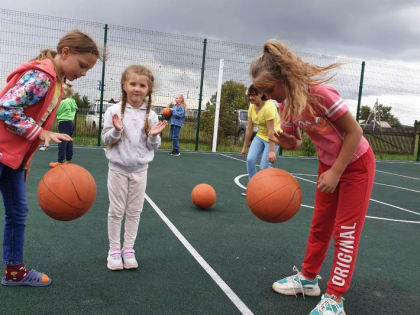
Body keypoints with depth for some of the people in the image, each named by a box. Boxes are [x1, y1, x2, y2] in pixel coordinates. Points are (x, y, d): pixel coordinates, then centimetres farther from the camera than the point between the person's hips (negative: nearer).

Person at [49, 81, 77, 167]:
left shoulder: (63, 102, -14)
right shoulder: (72, 101, 10)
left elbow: (58, 112, -6)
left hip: (64, 123, -8)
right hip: (70, 123, 9)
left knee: (62, 142, -6)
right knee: (69, 142, 11)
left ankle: (60, 162, -5)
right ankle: (69, 160, 17)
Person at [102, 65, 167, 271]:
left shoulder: (151, 116, -1)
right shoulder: (114, 111, -7)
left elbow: (152, 147, 4)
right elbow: (106, 139, -4)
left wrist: (154, 136, -16)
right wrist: (116, 130, -22)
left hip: (140, 169, 2)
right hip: (118, 168, -2)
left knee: (134, 211, 10)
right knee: (116, 211, 7)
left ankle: (128, 248, 24)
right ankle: (114, 249, 21)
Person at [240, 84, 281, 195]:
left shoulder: (268, 107, -25)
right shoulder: (251, 107, -3)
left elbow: (271, 131, -29)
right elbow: (249, 128, 2)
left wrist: (271, 151, -31)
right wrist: (244, 147, 5)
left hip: (273, 137, -6)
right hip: (260, 136, 6)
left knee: (264, 166, -11)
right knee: (250, 160, -8)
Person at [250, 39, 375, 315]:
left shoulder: (320, 94, -31)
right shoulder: (286, 105, -9)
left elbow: (355, 131, -24)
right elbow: (295, 142, 0)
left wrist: (336, 172, -22)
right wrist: (287, 141, -24)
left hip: (356, 163, -7)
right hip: (328, 164, 7)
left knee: (346, 230, -2)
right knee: (320, 224, 14)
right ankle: (308, 278, 29)